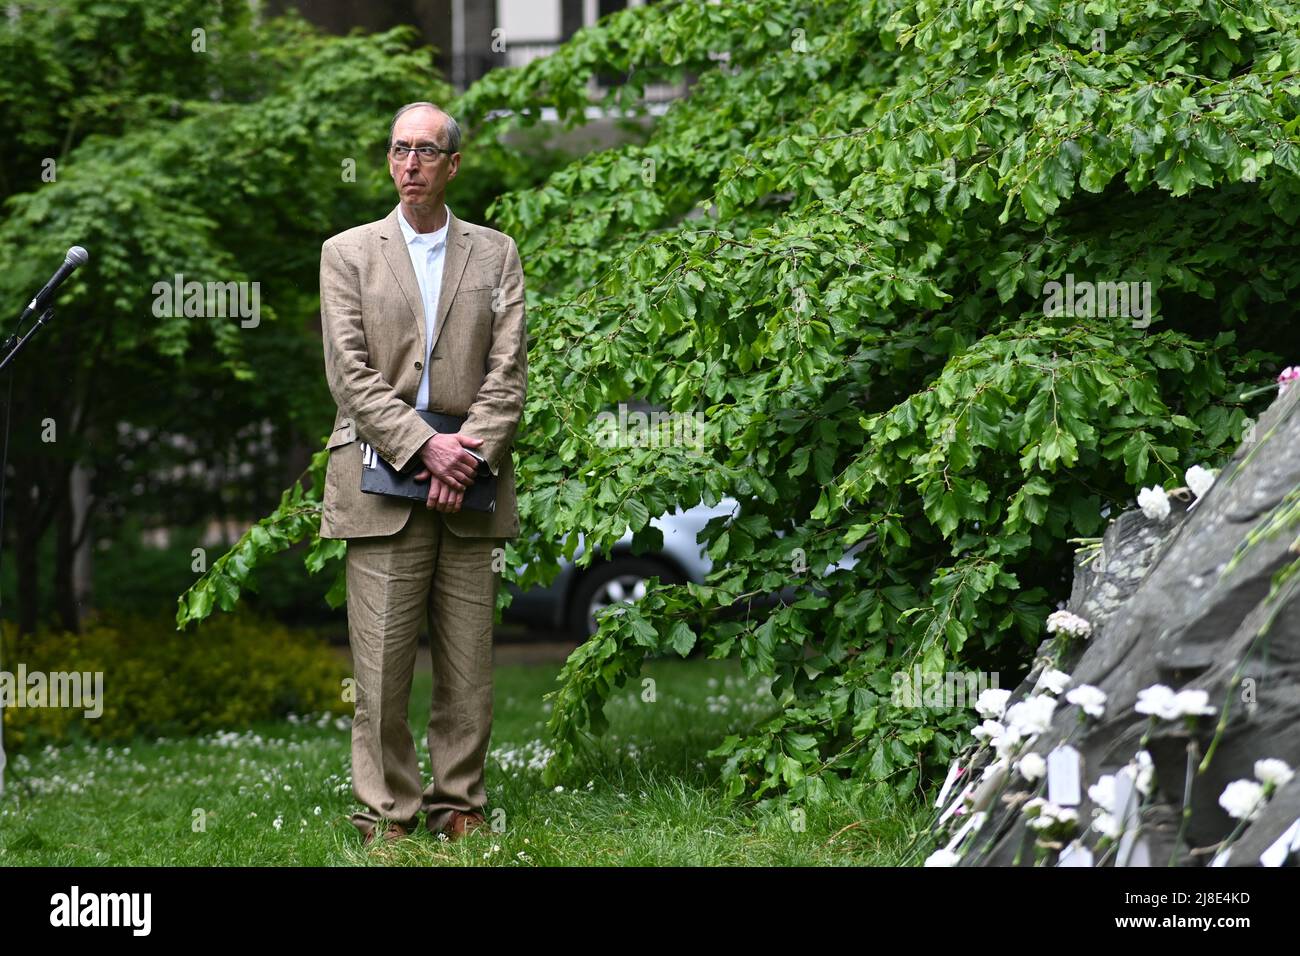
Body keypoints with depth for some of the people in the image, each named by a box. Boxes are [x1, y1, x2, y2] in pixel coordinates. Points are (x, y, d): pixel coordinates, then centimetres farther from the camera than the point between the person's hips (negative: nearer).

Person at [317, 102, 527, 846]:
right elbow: (351, 375, -1)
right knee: (382, 663, -5)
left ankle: (461, 808, 9)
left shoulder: (496, 254, 13)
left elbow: (509, 372, 5)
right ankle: (387, 817, 0)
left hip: (470, 481, 1)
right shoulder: (348, 254, 9)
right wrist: (424, 445, -13)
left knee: (469, 664, 1)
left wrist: (470, 455, -10)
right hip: (383, 485, -1)